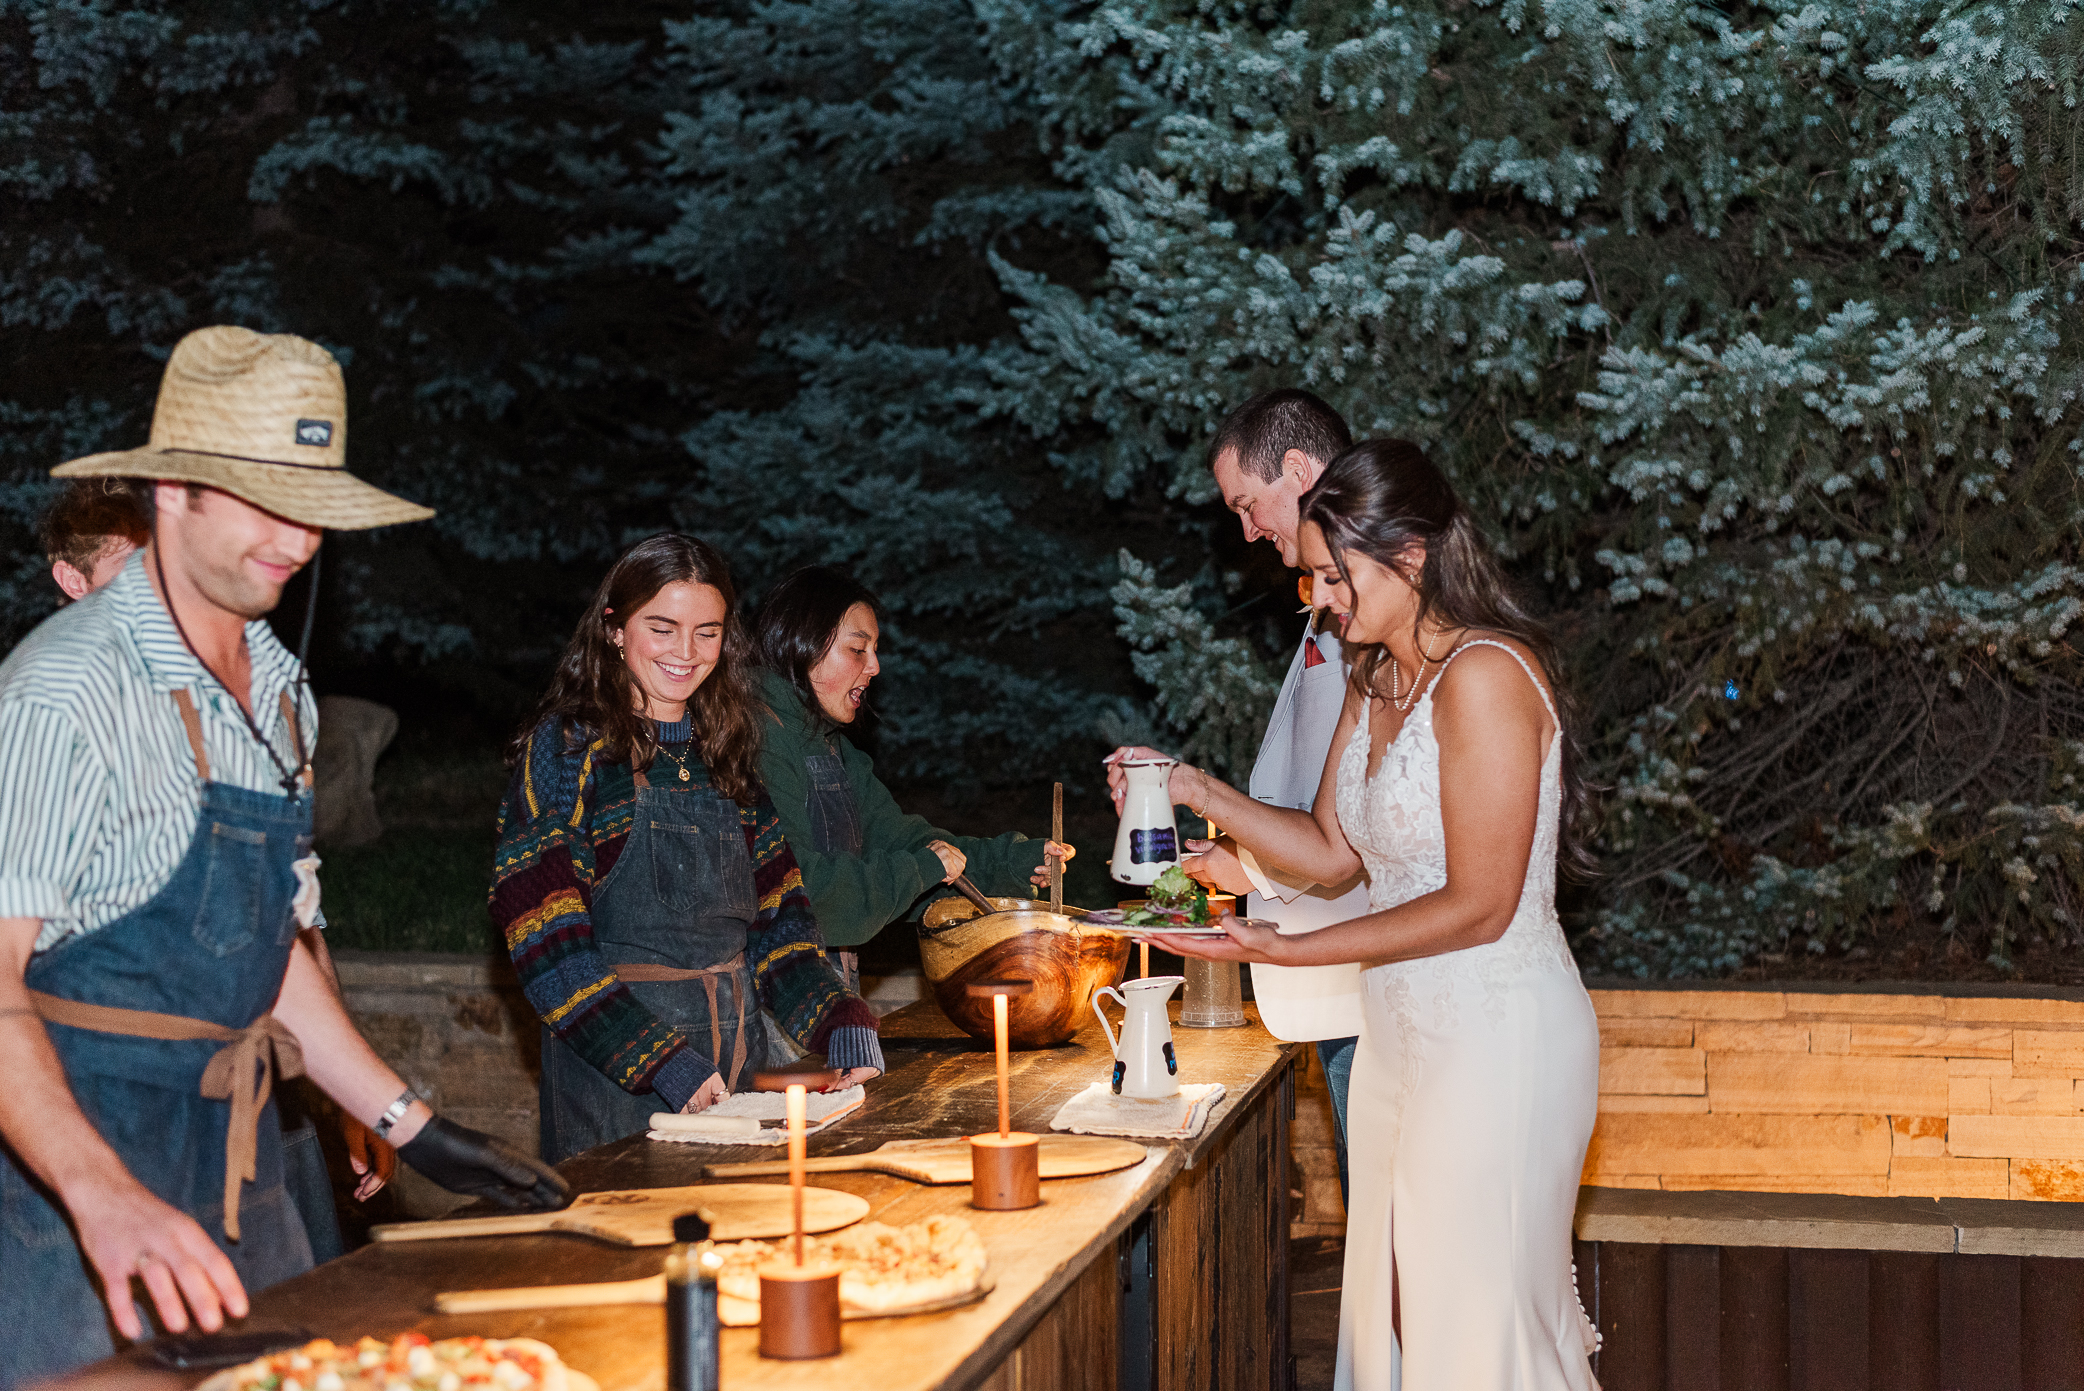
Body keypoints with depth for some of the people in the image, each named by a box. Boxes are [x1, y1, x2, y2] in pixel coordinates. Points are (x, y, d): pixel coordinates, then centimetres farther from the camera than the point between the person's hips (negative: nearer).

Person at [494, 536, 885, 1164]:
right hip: (611, 1074, -5)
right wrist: (662, 1061, -22)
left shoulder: (724, 756, 11)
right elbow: (546, 943, -14)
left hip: (738, 1057, 5)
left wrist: (841, 1021, -8)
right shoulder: (565, 748, -7)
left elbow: (776, 915, 9)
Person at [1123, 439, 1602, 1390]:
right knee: (1395, 1306, 12)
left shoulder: (1484, 677, -19)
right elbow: (1331, 850, 16)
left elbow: (1477, 907, -20)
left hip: (1499, 1034, -9)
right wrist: (1202, 794, 3)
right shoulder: (1376, 683, 10)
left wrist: (1285, 952, -18)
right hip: (1401, 1027, 9)